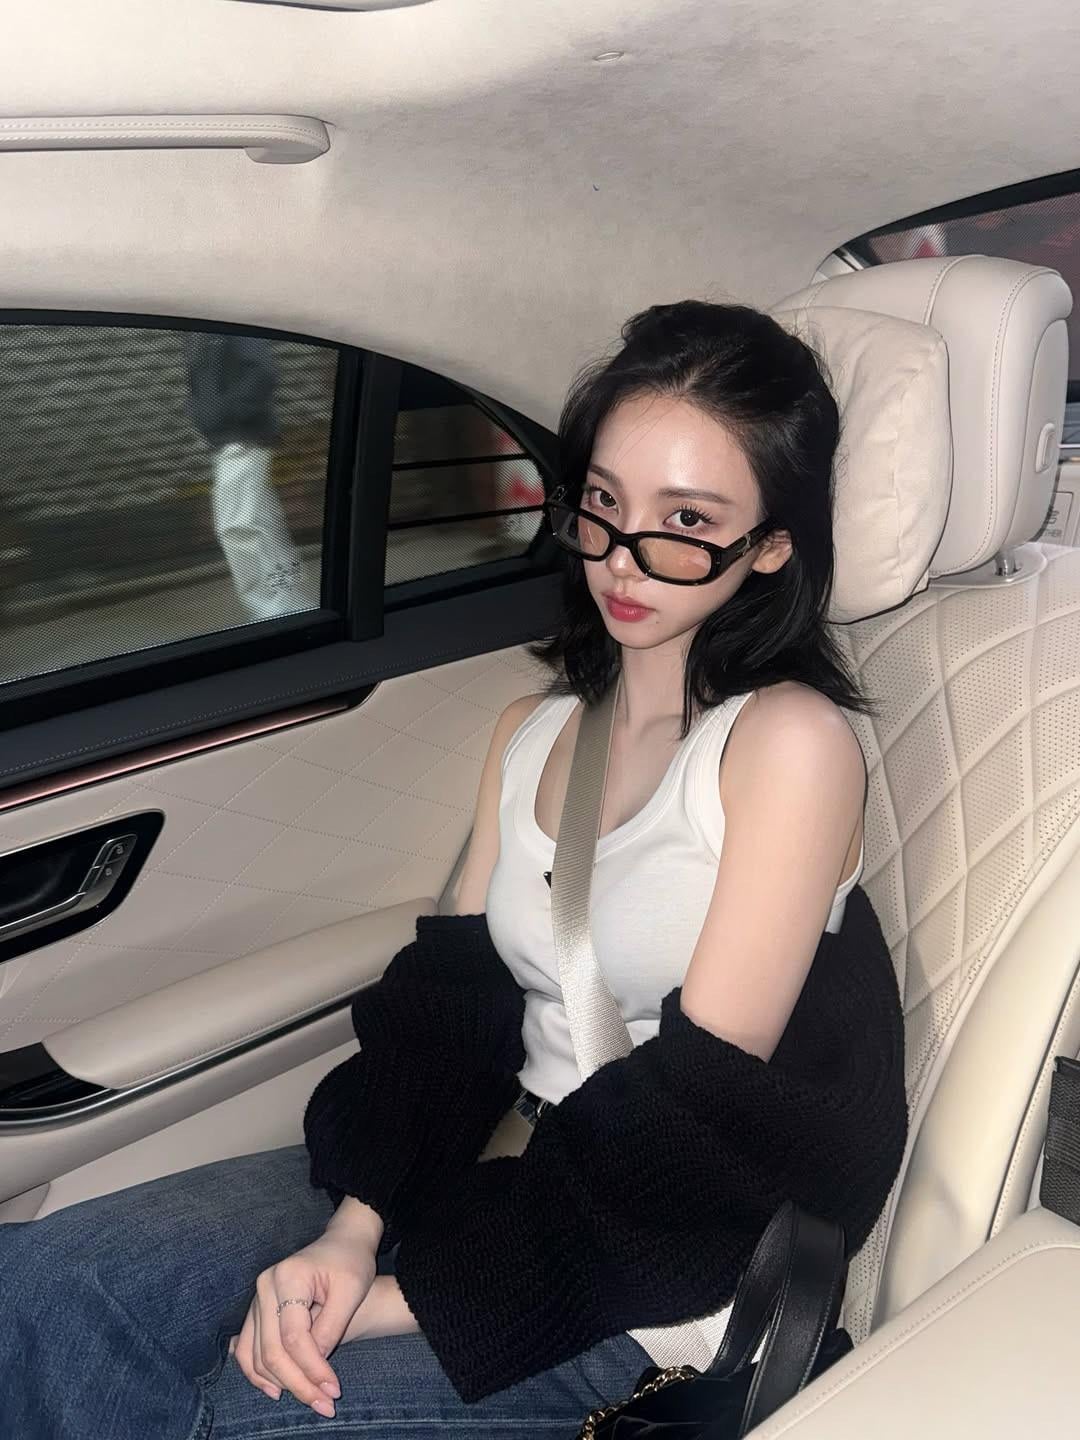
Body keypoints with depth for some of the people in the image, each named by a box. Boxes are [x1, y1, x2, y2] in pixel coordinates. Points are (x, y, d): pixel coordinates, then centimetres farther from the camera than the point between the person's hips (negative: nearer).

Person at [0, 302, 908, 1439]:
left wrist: (404, 1295, -17)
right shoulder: (527, 734, 9)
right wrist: (353, 1228, -13)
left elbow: (698, 1106, -18)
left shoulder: (789, 740, -14)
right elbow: (451, 995, 4)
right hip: (517, 1170, 6)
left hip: (677, 1267, -6)